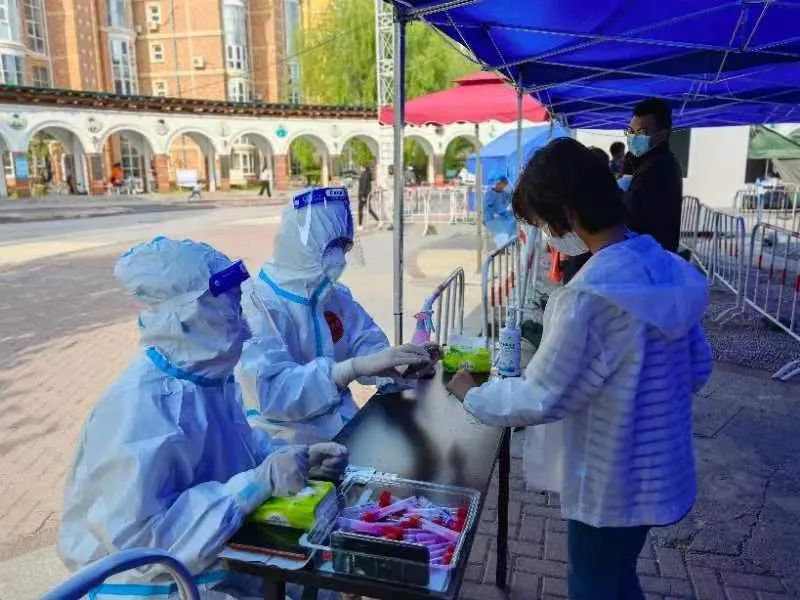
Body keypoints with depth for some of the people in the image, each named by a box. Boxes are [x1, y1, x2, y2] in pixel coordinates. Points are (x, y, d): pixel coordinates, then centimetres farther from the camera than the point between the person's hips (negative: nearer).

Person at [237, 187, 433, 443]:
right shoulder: (257, 305, -18)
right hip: (288, 442, -7)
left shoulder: (335, 294, 6)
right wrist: (355, 367, -37)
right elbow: (271, 392, -28)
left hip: (344, 426, 7)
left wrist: (401, 361, -19)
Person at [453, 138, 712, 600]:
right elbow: (699, 366, 7)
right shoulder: (668, 268, -3)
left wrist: (473, 395, -7)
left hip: (610, 484, -8)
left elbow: (537, 400, -24)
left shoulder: (591, 296, -31)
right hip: (657, 470, 8)